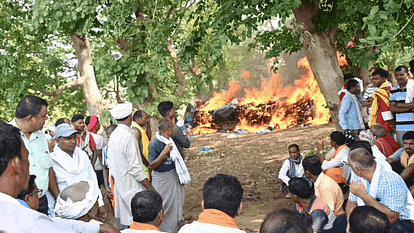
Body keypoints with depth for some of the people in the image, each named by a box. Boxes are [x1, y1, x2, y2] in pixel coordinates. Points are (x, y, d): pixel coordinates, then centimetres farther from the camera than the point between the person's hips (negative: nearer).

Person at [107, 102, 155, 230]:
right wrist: (151, 188, -14)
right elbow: (136, 169, -21)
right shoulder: (128, 136, -20)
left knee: (121, 221, 17)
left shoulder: (113, 135, 6)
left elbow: (110, 163, 14)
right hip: (131, 188, -9)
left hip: (118, 186, 9)